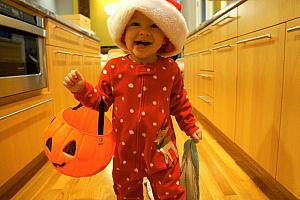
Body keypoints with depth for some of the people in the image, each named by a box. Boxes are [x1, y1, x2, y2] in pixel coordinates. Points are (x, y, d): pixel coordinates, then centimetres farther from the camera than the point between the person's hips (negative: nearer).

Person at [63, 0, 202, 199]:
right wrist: (82, 89, -15)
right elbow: (101, 100, 0)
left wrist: (191, 127, 9)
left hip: (161, 149, 0)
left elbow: (179, 103, 4)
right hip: (126, 151, 1)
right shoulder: (114, 68, -9)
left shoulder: (170, 69, -8)